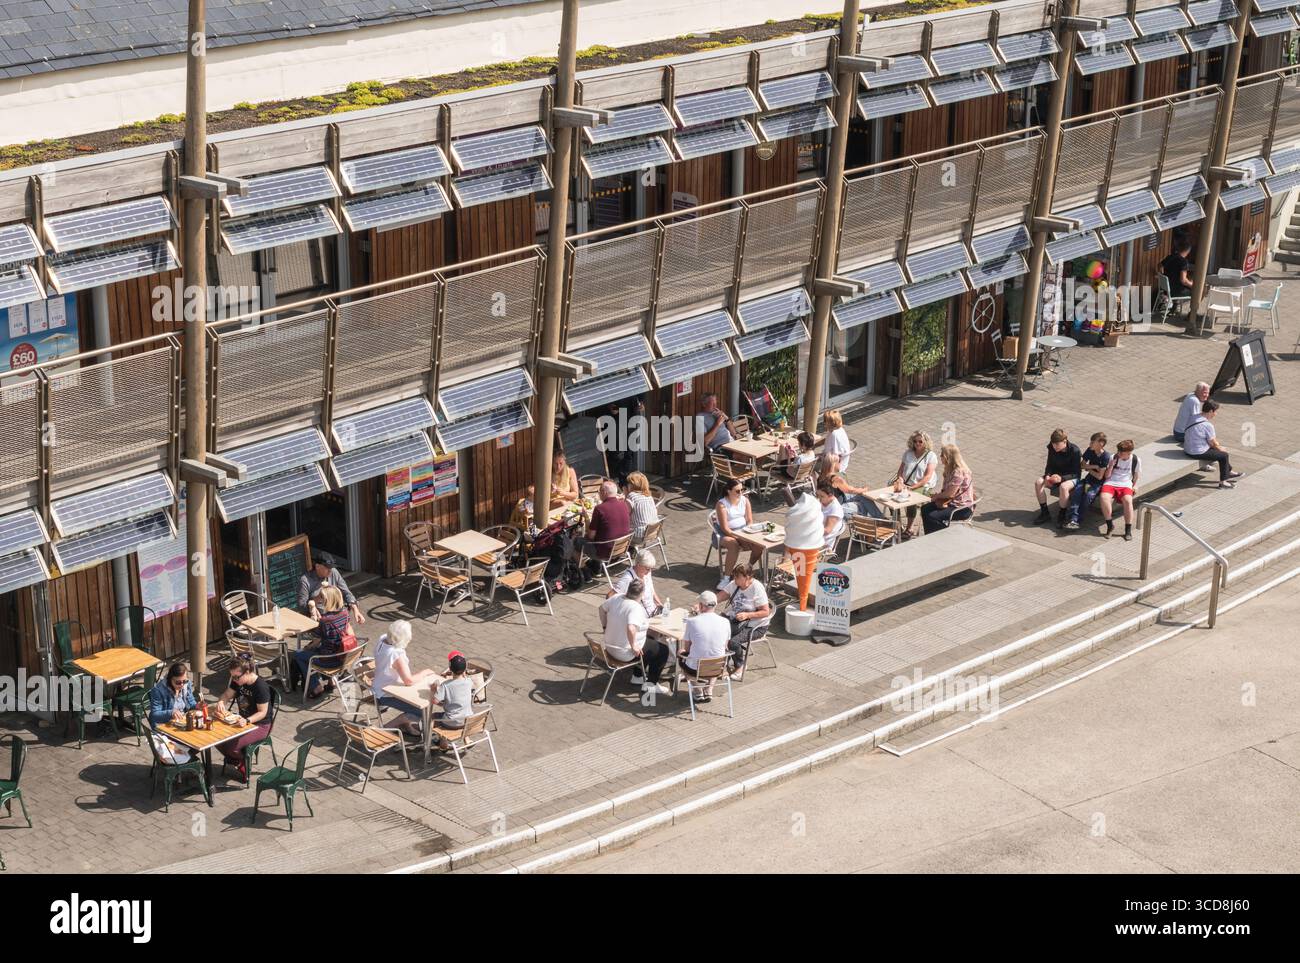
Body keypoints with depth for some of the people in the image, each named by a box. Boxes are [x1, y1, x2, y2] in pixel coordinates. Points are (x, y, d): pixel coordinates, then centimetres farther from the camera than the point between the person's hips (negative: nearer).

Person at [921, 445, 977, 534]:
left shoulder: (959, 472, -23)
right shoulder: (950, 470, 9)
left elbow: (950, 494, -23)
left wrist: (937, 496, -6)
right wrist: (938, 493, 0)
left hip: (963, 508, -10)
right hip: (951, 503, 10)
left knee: (932, 516, -22)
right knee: (925, 509, 2)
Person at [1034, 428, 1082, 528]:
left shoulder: (1075, 451, -21)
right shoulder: (1052, 449, -6)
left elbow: (1077, 473, -19)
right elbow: (1049, 465, 4)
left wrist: (1062, 478, -34)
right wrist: (1047, 476, -19)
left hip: (1071, 477, -5)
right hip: (1056, 475, 6)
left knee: (1063, 487, -40)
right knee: (1038, 482, -22)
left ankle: (1061, 516, -22)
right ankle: (1044, 512, -11)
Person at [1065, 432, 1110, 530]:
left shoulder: (1106, 456, -18)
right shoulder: (1090, 451, 0)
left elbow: (1100, 476, -17)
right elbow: (1082, 465, 5)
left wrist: (1089, 469, -3)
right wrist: (1094, 466, -9)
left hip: (1100, 482, -5)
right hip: (1089, 478, 5)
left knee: (1089, 494, -32)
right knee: (1077, 490, -25)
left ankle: (1077, 520, -25)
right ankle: (1073, 519, -34)